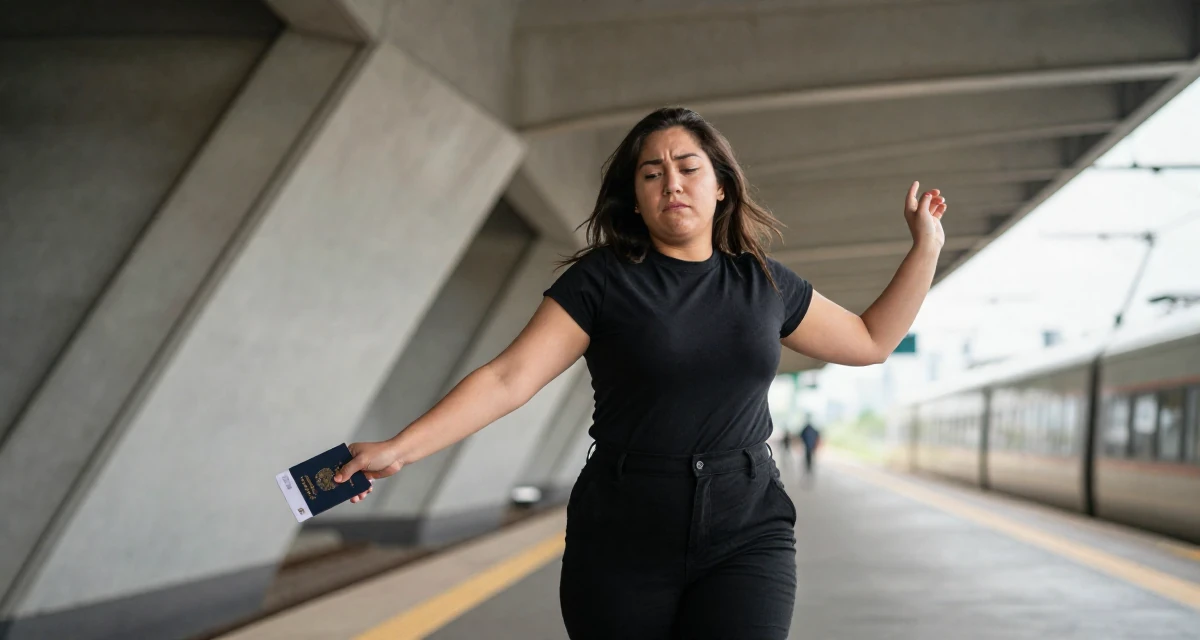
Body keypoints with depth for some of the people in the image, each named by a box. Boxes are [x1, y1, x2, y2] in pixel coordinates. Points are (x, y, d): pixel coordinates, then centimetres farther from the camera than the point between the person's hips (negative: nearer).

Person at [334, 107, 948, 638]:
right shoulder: (599, 282, -1)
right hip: (622, 542, -1)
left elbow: (870, 339, 23)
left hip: (746, 536, 1)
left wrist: (927, 246, 17)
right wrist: (398, 449, -17)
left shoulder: (763, 285, 10)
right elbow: (507, 379, -8)